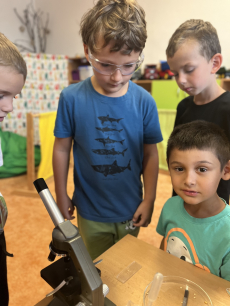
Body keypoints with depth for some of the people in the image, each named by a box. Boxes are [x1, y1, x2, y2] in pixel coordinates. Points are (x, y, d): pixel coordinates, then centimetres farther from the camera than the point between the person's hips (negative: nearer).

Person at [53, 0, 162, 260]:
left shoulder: (144, 101, -14)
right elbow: (62, 149, -7)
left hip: (130, 211, 1)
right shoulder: (71, 98, -17)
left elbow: (150, 155, -6)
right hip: (90, 212, 0)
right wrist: (61, 196, 1)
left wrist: (148, 200, -2)